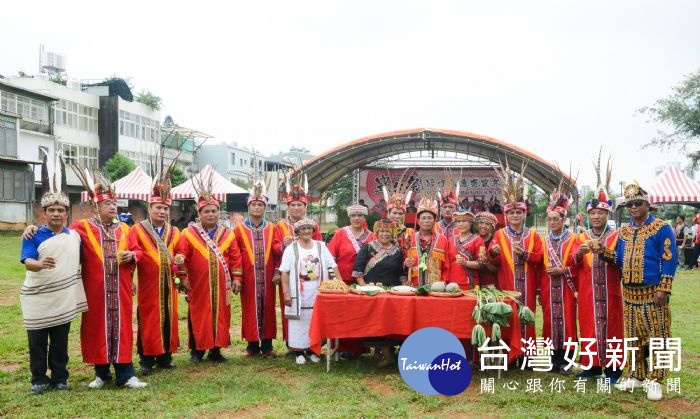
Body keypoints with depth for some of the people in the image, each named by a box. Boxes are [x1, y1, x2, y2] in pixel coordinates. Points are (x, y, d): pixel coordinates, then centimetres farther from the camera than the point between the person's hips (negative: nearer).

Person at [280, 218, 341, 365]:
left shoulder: (321, 246, 5)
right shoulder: (291, 249, -1)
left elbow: (333, 266, 5)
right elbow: (284, 272, -3)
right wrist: (286, 293, -10)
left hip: (318, 294, 2)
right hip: (299, 294, -2)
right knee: (299, 322, 2)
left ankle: (313, 349, 20)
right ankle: (298, 351, 12)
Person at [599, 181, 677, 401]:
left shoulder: (662, 229, -5)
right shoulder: (624, 232, 11)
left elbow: (670, 260, -10)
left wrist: (663, 289, -16)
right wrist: (605, 252, -5)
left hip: (652, 292, -5)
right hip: (629, 293, 6)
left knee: (657, 337, -1)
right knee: (633, 337, 12)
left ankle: (655, 380, 8)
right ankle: (636, 376, 23)